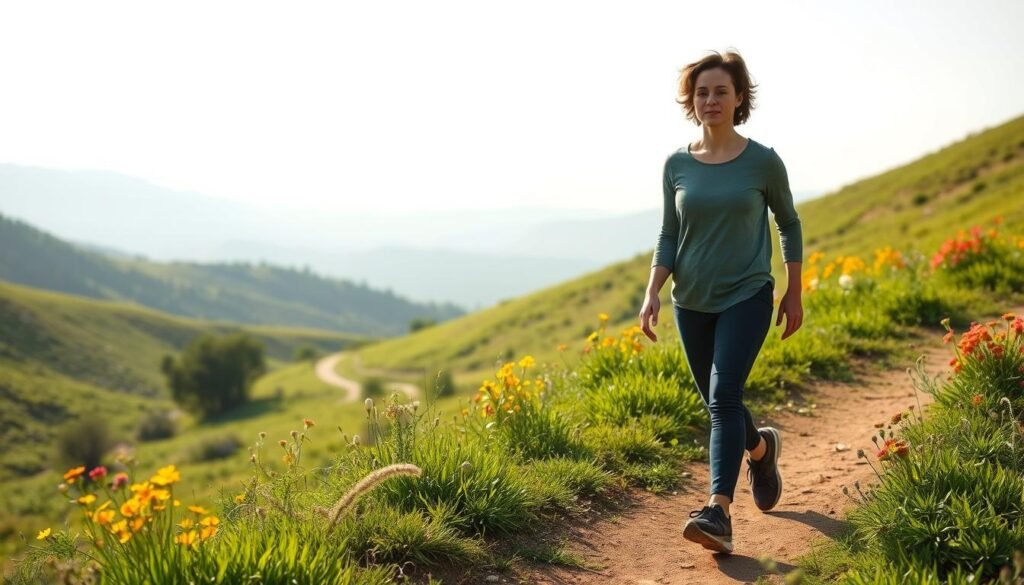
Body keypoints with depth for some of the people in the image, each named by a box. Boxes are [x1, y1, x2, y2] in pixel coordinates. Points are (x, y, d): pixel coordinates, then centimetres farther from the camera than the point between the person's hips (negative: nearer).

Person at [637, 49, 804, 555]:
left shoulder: (763, 162, -5)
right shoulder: (677, 165, 1)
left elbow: (788, 225, 7)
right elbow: (668, 237, 5)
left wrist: (794, 293, 8)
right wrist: (652, 294, -8)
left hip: (747, 297, -4)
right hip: (692, 302, 4)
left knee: (724, 395, -18)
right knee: (715, 401, 14)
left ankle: (719, 511, -20)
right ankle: (761, 448, 46)